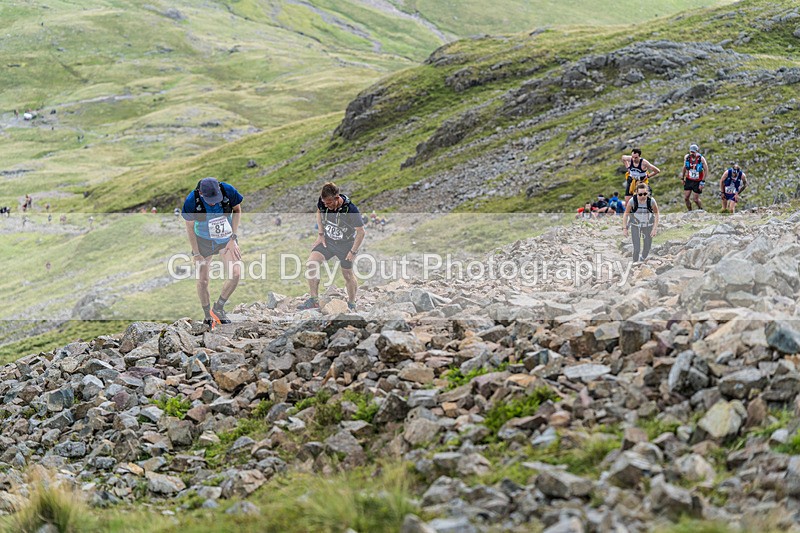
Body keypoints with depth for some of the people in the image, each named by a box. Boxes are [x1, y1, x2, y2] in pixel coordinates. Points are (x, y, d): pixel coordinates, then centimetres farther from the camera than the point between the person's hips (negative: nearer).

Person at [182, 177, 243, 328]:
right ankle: (207, 315, 26)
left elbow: (237, 211, -3)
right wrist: (196, 253, -8)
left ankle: (218, 307, 5)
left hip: (226, 240, 1)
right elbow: (190, 228, -10)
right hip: (203, 241, -1)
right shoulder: (192, 201, -26)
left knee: (236, 273, -16)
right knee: (202, 280, 3)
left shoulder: (228, 191, -24)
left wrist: (233, 238, -8)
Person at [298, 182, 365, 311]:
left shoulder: (350, 210, -29)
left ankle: (352, 304, 32)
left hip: (346, 244, -4)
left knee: (348, 275, 9)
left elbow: (361, 232, -19)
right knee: (311, 264, -16)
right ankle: (314, 300, -8)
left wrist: (353, 252, -15)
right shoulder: (323, 202, -15)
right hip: (327, 240, 4)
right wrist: (321, 234, 4)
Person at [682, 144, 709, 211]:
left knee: (695, 199, -3)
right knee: (686, 198, 0)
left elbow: (706, 170, -12)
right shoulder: (686, 157, -7)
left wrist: (702, 182, -15)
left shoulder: (701, 159, -19)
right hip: (689, 180, 4)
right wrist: (682, 178, 15)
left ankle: (701, 210, 26)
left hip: (697, 182, -4)